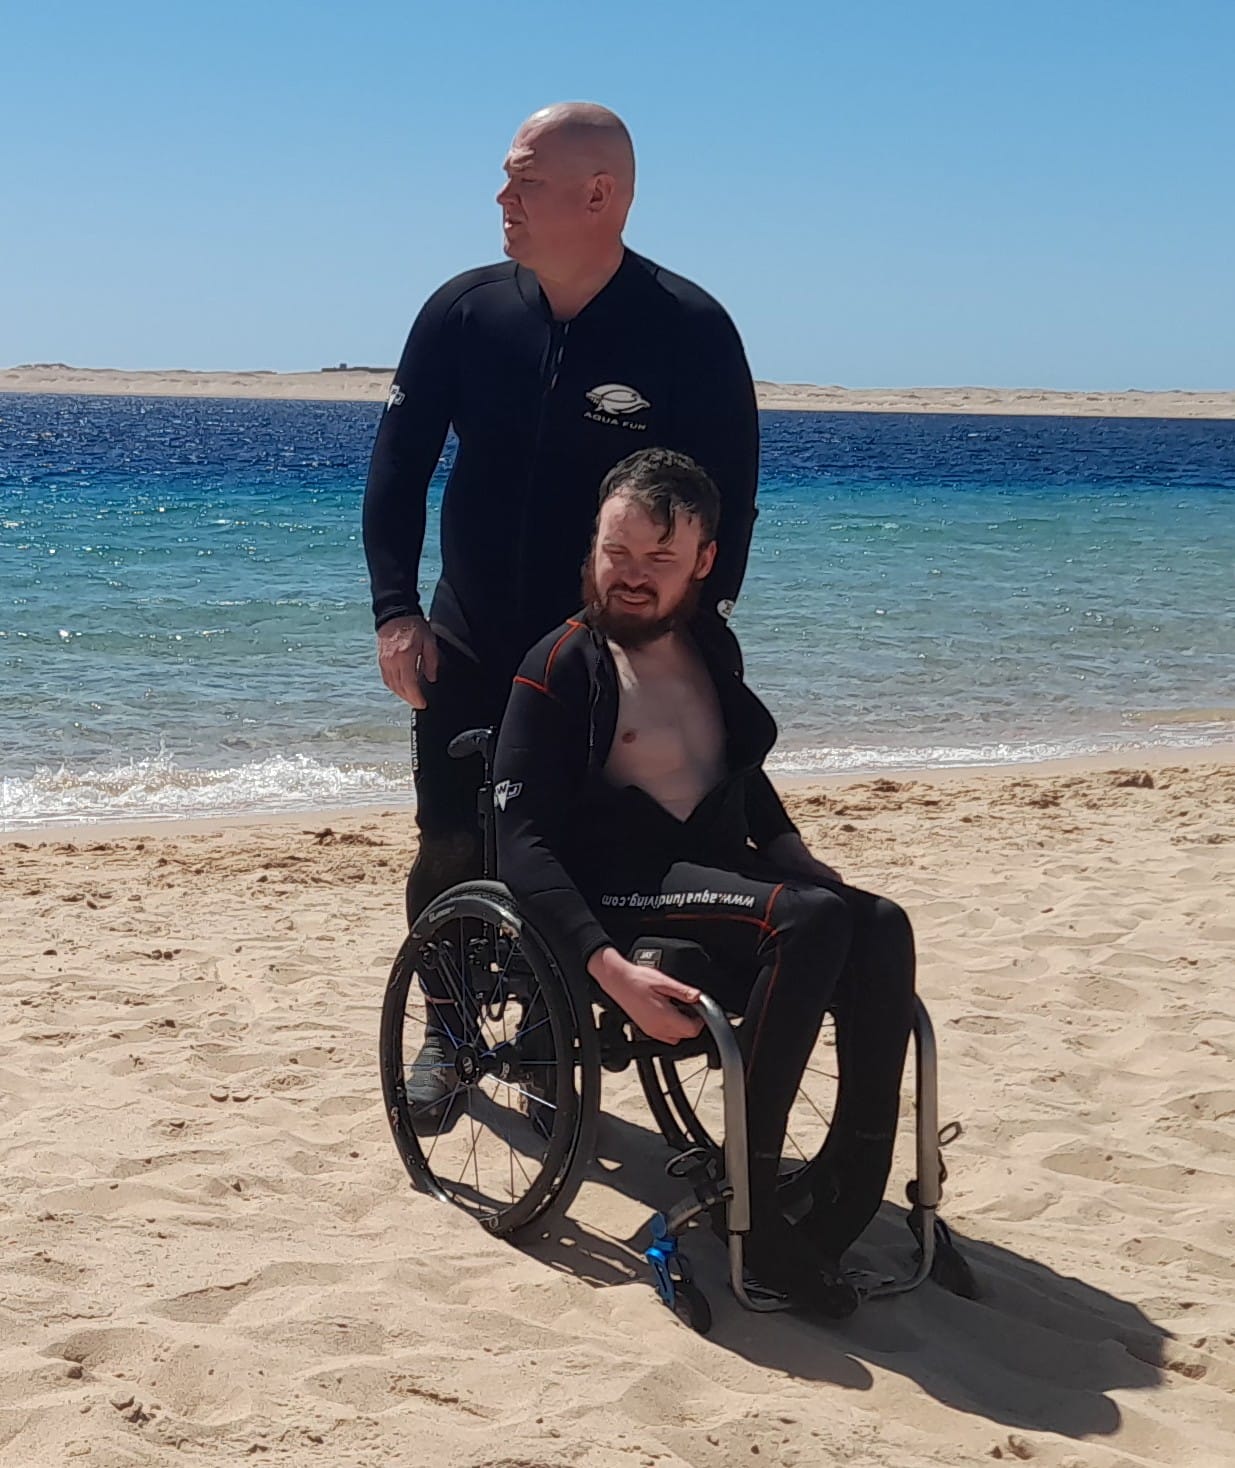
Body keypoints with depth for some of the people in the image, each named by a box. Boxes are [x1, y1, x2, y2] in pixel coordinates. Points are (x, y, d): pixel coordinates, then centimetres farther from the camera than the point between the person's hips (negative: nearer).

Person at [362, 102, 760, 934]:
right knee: (450, 855, 2)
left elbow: (729, 505, -6)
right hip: (469, 656, 3)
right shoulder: (465, 310, 0)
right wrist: (395, 610, -6)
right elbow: (398, 466, 4)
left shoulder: (691, 331, -9)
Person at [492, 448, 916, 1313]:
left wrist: (804, 865, 9)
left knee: (880, 925, -25)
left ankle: (851, 1195, -21)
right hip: (621, 897, -6)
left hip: (724, 875, 6)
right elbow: (523, 846, -11)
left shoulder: (711, 649, 16)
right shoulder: (560, 670, -3)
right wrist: (612, 970, -25)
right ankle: (749, 1201, -27)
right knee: (810, 921, -33)